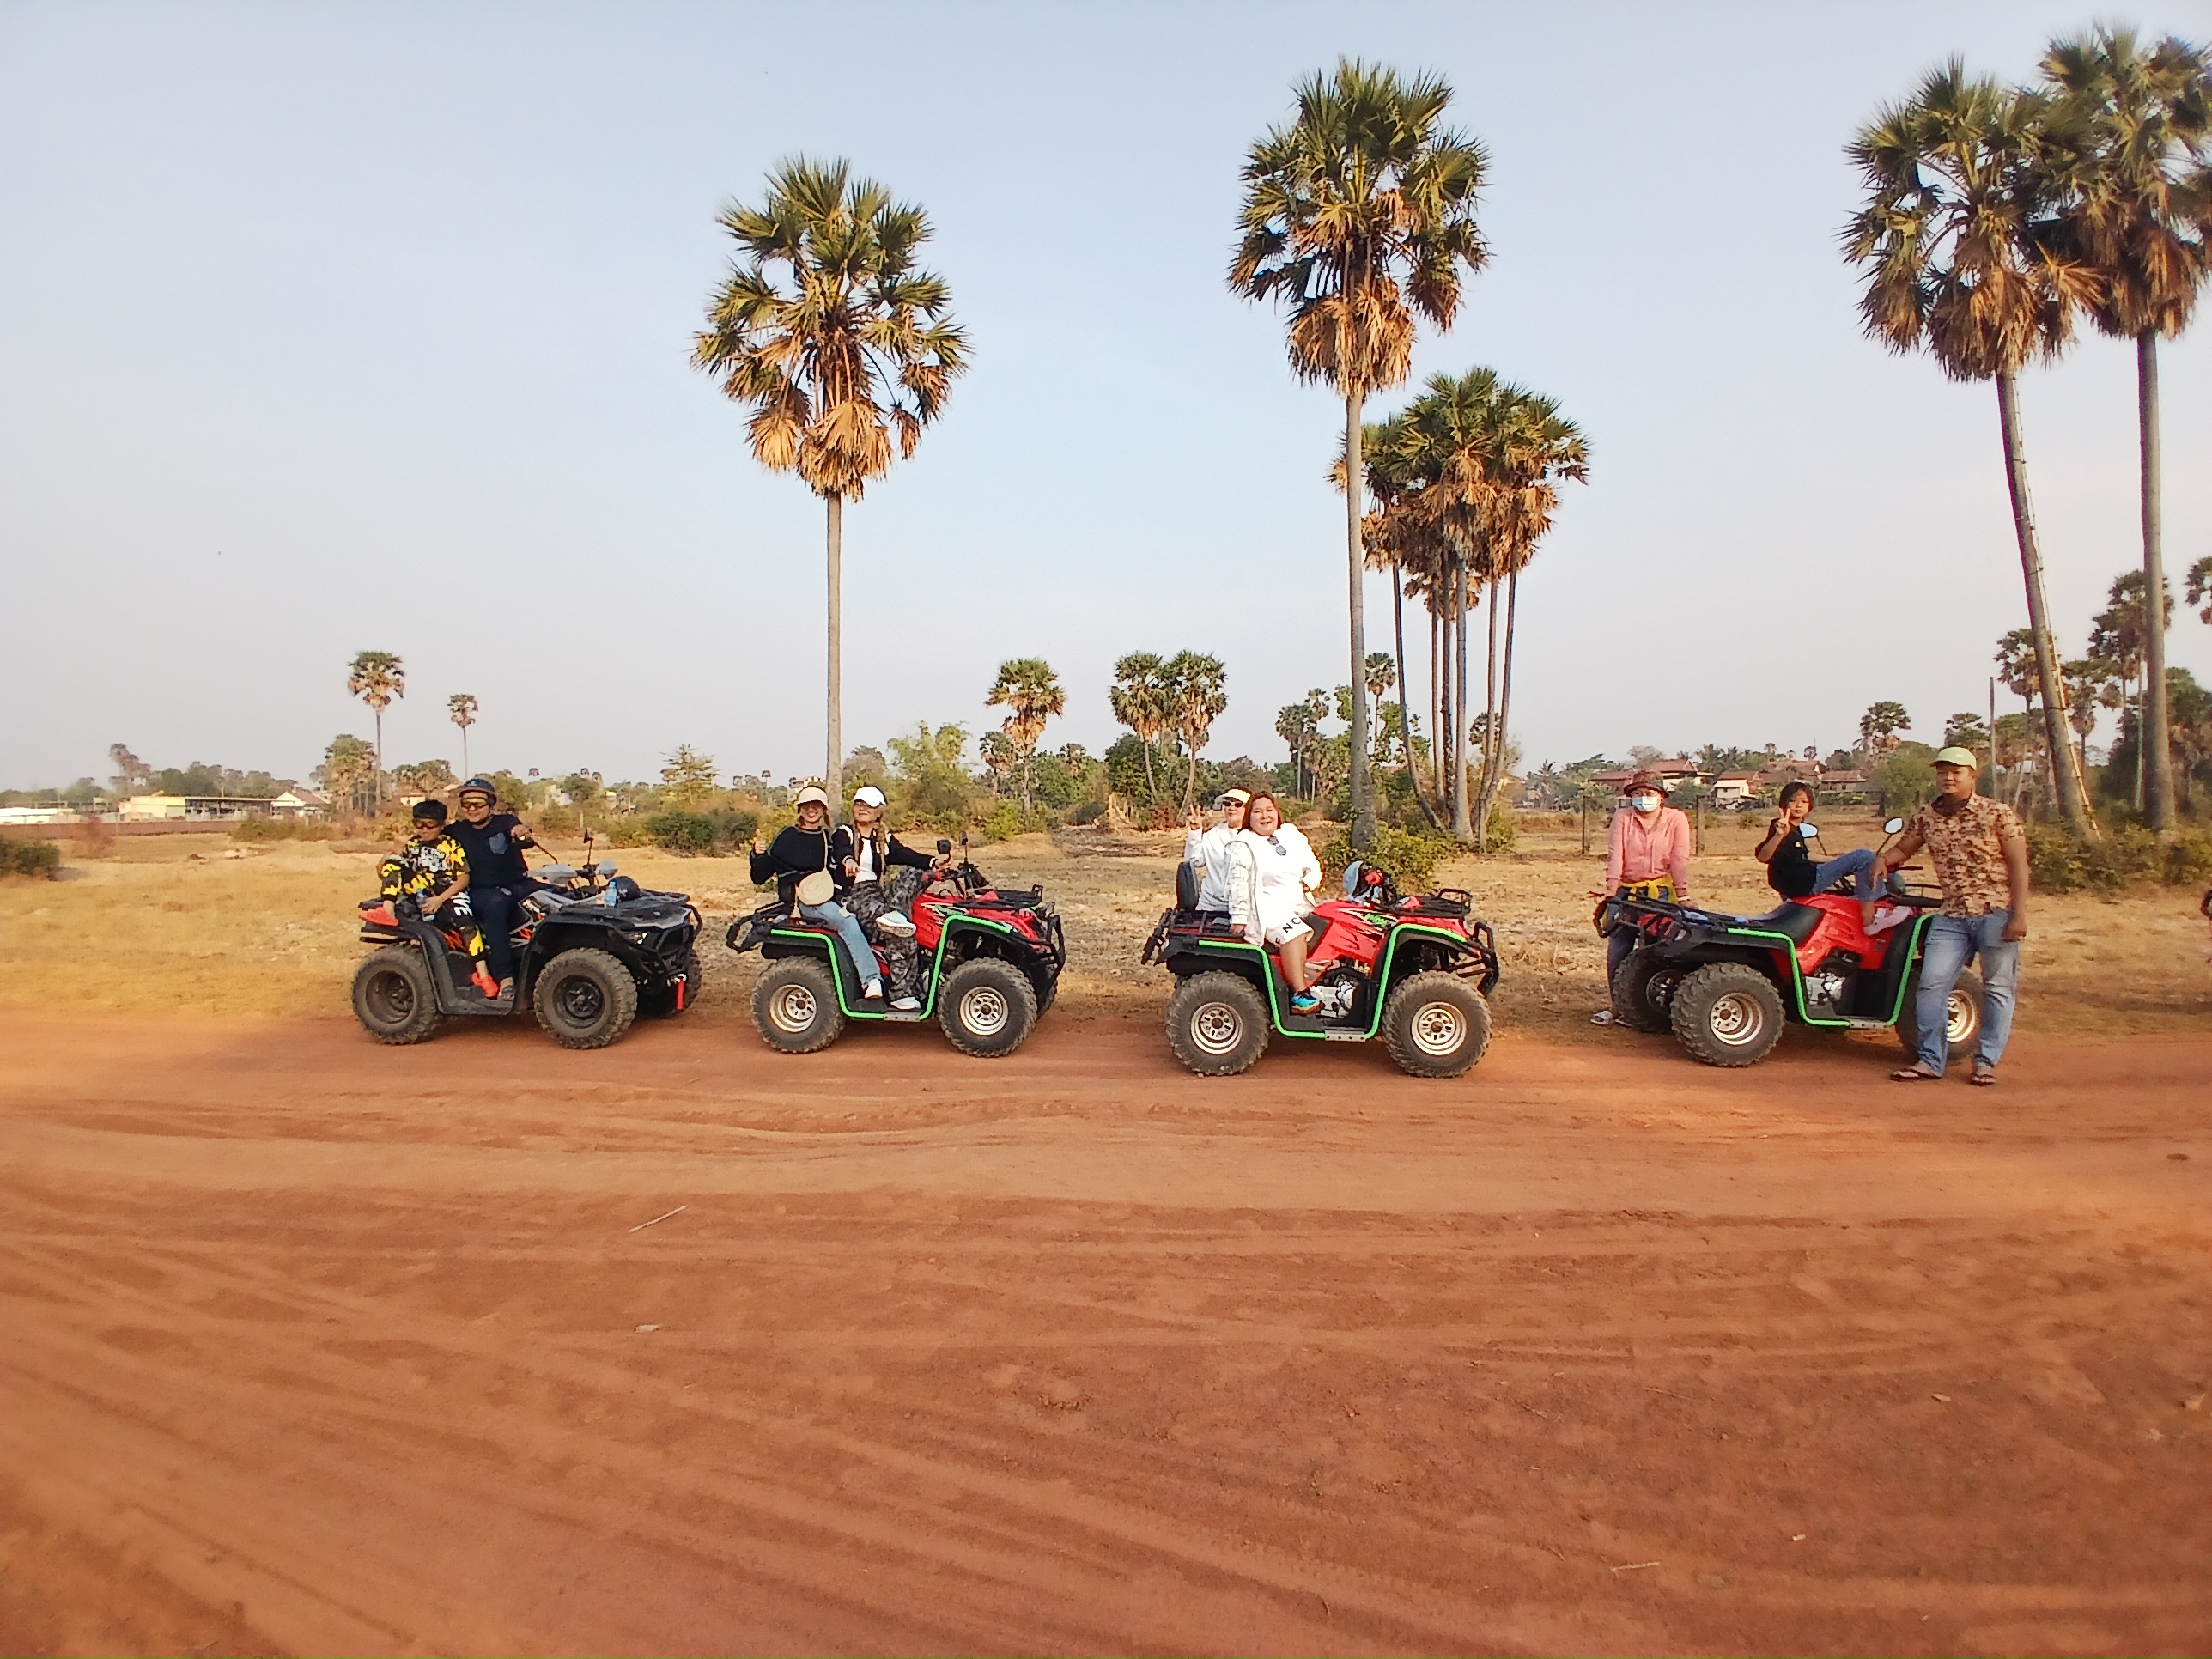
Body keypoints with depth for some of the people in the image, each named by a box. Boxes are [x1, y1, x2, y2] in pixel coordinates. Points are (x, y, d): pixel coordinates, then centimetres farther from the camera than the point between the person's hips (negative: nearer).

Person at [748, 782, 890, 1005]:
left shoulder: (829, 839, 22)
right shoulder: (787, 837, 10)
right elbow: (759, 876, 7)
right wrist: (758, 855, -13)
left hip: (828, 898, 5)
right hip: (801, 900, -5)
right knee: (846, 921, -34)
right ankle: (871, 981, -43)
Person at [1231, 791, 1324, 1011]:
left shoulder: (1292, 835, 16)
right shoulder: (1243, 846, -4)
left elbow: (1313, 866, 22)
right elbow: (1238, 885, -12)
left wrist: (1308, 882, 0)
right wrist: (1239, 919, -19)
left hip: (1300, 906, 8)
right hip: (1267, 910, -8)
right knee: (1294, 933, -32)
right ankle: (1299, 993, -32)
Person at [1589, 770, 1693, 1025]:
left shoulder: (1676, 819, 0)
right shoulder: (1622, 818, 3)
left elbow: (1679, 860, -6)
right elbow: (1615, 854, -7)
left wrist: (1683, 896, -14)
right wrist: (1612, 889, -18)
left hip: (1660, 892, -2)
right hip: (1626, 891, 2)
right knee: (1617, 951, 1)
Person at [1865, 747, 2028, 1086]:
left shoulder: (1999, 814, -5)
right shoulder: (1926, 817, 6)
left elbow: (2018, 865, -7)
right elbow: (1903, 847, 19)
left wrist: (2019, 915, -13)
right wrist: (1882, 859, -5)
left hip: (1997, 912, -3)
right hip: (1951, 915, 4)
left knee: (1998, 988, 4)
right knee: (1932, 984, -2)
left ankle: (1986, 1061, 14)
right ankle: (1930, 1060, 5)